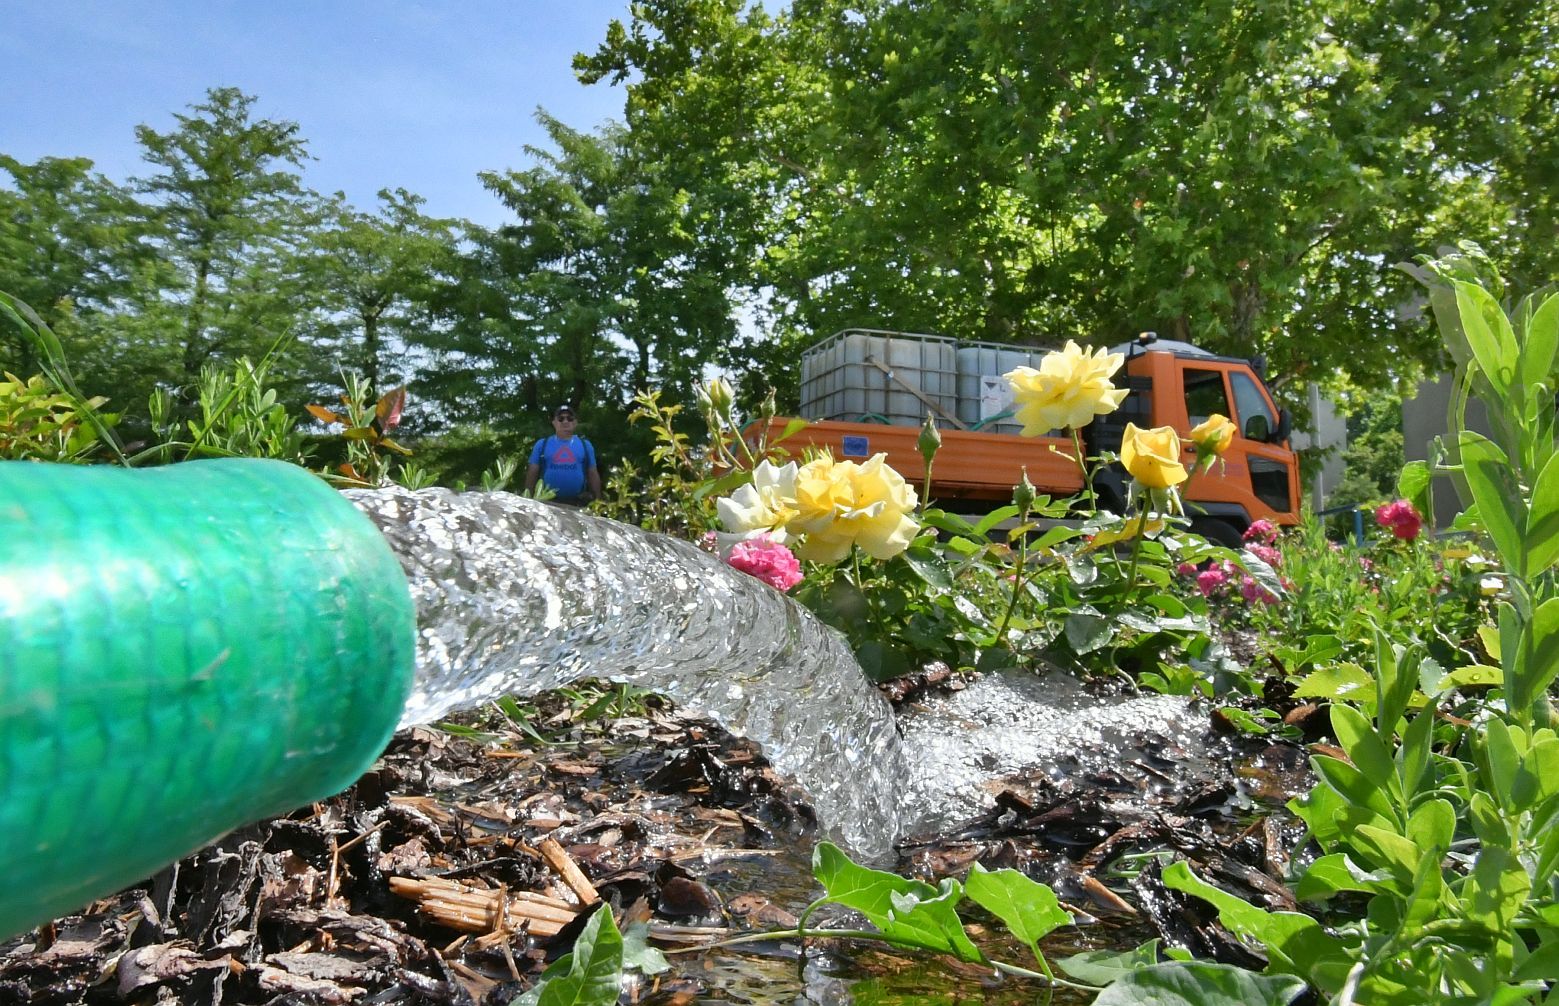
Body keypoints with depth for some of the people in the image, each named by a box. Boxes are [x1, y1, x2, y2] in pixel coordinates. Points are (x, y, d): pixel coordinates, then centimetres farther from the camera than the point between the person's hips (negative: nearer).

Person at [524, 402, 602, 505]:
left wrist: (598, 501, 5)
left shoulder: (585, 445, 9)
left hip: (578, 503, 1)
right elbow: (532, 473, 7)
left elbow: (593, 474, 10)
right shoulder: (542, 444, 7)